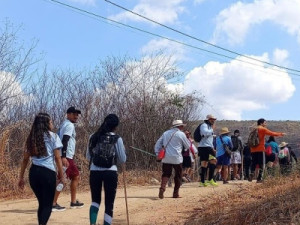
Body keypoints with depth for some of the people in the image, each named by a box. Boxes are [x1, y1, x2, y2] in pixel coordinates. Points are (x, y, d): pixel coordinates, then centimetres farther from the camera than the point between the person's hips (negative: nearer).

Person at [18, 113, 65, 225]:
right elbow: (57, 158, -3)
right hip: (48, 172, -5)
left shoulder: (32, 138, 14)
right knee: (48, 204, 2)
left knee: (41, 203, 19)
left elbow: (25, 159, 13)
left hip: (34, 172, 5)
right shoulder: (53, 136, 0)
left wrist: (21, 177, 17)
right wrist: (61, 176, 2)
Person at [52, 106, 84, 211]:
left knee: (76, 176, 17)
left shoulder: (64, 124, 20)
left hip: (66, 156, 10)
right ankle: (53, 203, -11)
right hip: (66, 156, -10)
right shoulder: (69, 125, -9)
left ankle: (73, 202, 23)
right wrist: (63, 157, -29)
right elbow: (64, 140, -22)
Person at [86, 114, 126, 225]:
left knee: (95, 200, 18)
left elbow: (88, 156, 12)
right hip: (110, 173, -3)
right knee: (109, 203, 7)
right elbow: (122, 159, 2)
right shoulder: (117, 139, -4)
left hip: (95, 172, 3)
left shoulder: (94, 137, 4)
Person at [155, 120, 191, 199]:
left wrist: (158, 154, 11)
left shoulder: (166, 133, 13)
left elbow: (157, 144, 11)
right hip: (176, 159, -4)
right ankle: (176, 193, 15)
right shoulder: (181, 134, -3)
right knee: (178, 175, 11)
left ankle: (162, 188, -18)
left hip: (166, 158, 4)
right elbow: (188, 146, 6)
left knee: (166, 174, 7)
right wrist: (188, 140, 24)